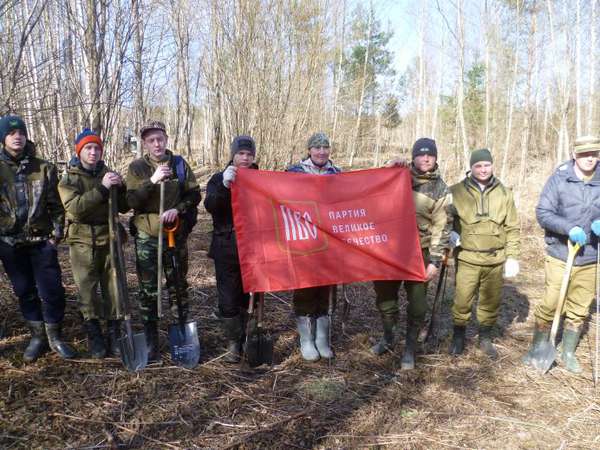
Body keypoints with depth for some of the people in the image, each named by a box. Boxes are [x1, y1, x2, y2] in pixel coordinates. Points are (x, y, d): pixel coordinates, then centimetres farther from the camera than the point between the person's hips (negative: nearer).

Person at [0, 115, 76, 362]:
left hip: (42, 240, -1)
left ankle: (55, 337, 16)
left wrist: (56, 234, -3)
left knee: (52, 291, -1)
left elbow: (56, 205, 3)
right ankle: (38, 337, 25)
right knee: (25, 292, 11)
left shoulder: (44, 168, 2)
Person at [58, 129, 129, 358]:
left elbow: (125, 207, 7)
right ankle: (94, 335, 14)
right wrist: (102, 188, -26)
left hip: (109, 238, 2)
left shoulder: (108, 174, 9)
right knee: (87, 290, 0)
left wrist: (119, 188, -12)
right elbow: (75, 208, -19)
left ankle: (114, 333, 14)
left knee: (113, 287, 3)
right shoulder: (68, 179, 0)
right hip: (83, 241, -2)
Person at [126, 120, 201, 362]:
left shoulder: (179, 164, 3)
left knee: (178, 285, 10)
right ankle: (151, 342, 16)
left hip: (176, 235, 1)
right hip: (147, 237, -1)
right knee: (148, 290, 4)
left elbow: (194, 194, 2)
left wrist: (178, 209, -15)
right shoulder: (137, 167, -1)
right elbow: (131, 201, -10)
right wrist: (152, 181, -23)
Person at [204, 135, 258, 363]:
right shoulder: (219, 179, 5)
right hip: (226, 248, -1)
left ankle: (249, 340, 26)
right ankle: (233, 344, 16)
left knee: (250, 297, 10)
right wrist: (225, 185, -27)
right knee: (229, 299, 1)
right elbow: (210, 206, -15)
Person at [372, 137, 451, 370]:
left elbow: (441, 227, -4)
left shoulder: (440, 189, -1)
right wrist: (388, 169, -10)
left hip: (420, 252, -2)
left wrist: (435, 260, -10)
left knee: (417, 302, 4)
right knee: (385, 295, 12)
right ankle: (388, 337, 34)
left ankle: (410, 347, 21)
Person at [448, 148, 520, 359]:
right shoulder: (456, 191, -3)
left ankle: (485, 338, 30)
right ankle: (458, 336, 23)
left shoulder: (504, 193, 4)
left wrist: (512, 256, 3)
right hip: (467, 258, -2)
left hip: (495, 259, 2)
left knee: (491, 301, 11)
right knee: (462, 300, 0)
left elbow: (512, 228, 7)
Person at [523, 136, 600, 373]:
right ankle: (537, 348, 21)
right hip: (560, 255, -3)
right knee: (550, 305, 1)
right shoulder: (559, 178, -7)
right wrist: (569, 228, -23)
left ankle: (568, 353, 31)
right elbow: (543, 212, -9)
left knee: (578, 310, 13)